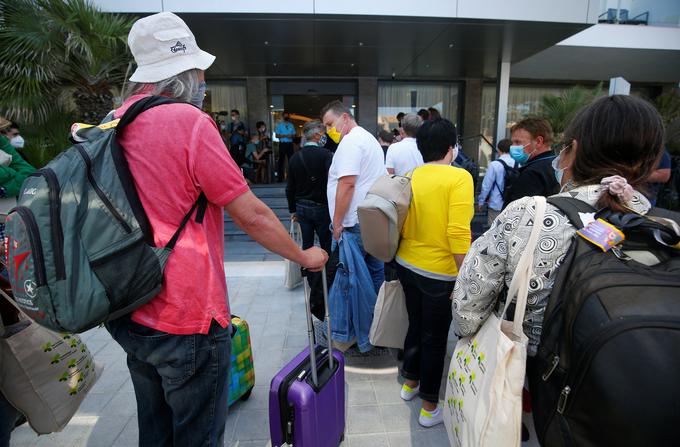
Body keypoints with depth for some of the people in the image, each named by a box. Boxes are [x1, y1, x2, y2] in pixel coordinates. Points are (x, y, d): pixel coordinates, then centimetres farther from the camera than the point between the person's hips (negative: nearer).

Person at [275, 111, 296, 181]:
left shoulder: (291, 125, 14)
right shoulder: (279, 125, 6)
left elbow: (294, 135, 15)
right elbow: (277, 135, -2)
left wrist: (291, 136, -8)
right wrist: (285, 136, -14)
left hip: (290, 144, 3)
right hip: (282, 144, -3)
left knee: (291, 159, 1)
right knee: (281, 160, -2)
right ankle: (281, 177, 1)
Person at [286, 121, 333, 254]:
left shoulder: (295, 157, 2)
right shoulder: (326, 155, -13)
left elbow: (290, 188, 7)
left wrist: (293, 210, 16)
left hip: (302, 208, 5)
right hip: (321, 208, -4)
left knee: (306, 245, 13)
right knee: (326, 246, 7)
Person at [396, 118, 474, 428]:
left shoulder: (411, 177, 1)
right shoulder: (459, 177, -15)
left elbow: (402, 228, 3)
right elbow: (458, 233, -23)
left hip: (407, 265, 6)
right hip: (439, 274, -6)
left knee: (416, 325, 24)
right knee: (435, 338, 11)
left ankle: (410, 382, 44)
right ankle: (429, 407, 28)